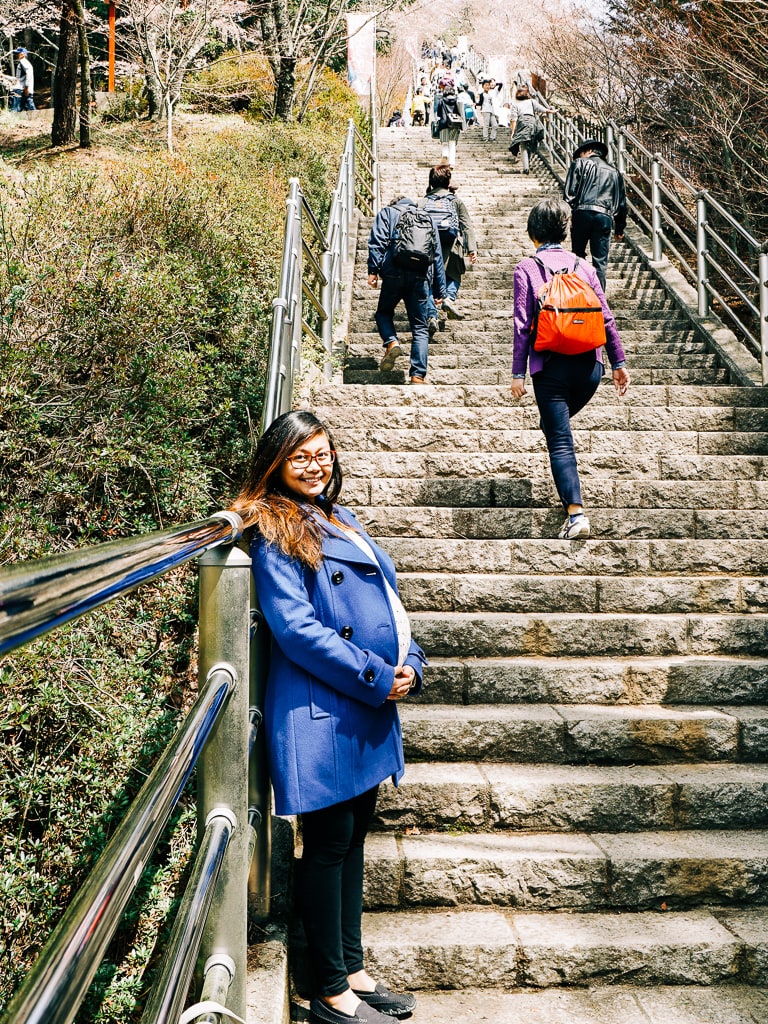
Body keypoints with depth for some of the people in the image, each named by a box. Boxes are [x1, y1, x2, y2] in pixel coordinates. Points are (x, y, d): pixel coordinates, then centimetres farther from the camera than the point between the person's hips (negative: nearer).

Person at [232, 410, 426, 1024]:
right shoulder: (275, 533, -9)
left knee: (353, 840, 16)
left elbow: (388, 605, 18)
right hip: (323, 714, -8)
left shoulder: (342, 521, 17)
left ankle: (351, 969, 30)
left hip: (371, 710, 8)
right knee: (329, 846, 3)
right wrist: (377, 678, -16)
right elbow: (296, 628, -18)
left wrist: (410, 665, 1)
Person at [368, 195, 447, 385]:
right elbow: (437, 255, 22)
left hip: (394, 272, -2)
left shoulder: (387, 212, 18)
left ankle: (391, 342, -8)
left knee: (384, 312, 21)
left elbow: (377, 241, -1)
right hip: (421, 276, 2)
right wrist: (440, 290, 21)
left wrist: (373, 269, -7)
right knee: (420, 328, 5)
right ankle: (418, 375, -6)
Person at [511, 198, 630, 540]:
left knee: (559, 441, -3)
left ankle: (576, 512, -15)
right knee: (557, 423, 27)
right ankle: (568, 491, 29)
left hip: (551, 367, -4)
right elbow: (606, 317, 8)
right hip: (589, 365, 4)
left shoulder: (526, 268, -1)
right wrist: (618, 362, 14)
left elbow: (522, 324, -6)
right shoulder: (582, 265, 9)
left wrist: (518, 373, -3)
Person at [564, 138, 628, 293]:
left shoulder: (580, 163, 11)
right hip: (605, 216, 2)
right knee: (600, 262, 2)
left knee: (578, 255, 11)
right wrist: (620, 229, 28)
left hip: (583, 213, -2)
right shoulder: (614, 172, 24)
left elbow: (570, 192, -2)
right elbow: (621, 203, 23)